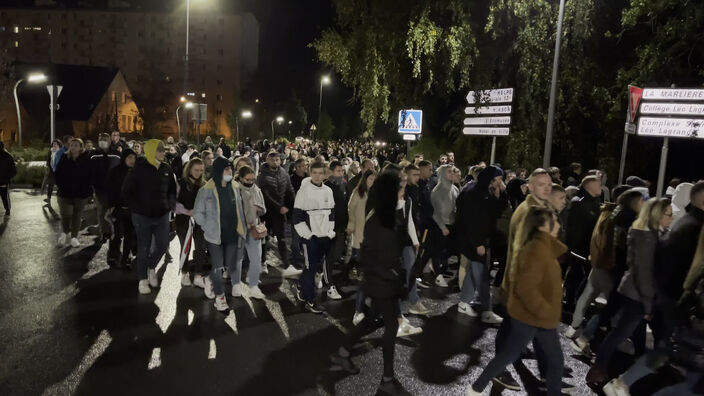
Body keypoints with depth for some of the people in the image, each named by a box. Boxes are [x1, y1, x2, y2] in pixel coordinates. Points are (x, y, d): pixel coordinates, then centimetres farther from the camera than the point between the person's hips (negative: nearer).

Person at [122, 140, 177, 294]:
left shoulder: (166, 169, 3)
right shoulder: (139, 168, -10)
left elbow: (172, 189, 16)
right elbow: (127, 191, -6)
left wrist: (170, 205, 3)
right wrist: (136, 208, -11)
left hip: (162, 215, 4)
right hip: (143, 216, -4)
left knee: (162, 245, 4)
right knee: (144, 248, 6)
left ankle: (151, 267, 33)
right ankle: (142, 279, 22)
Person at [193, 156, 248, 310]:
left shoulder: (235, 187, 1)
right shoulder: (206, 190, -13)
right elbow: (198, 213, -4)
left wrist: (241, 227, 8)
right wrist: (208, 228, -7)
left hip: (232, 234, 5)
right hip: (215, 236, -4)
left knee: (230, 265, 12)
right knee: (218, 267, 2)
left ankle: (211, 281, 41)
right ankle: (219, 297, 20)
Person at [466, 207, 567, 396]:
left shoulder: (542, 247, 8)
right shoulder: (537, 249, -23)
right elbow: (526, 288, -29)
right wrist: (545, 312, -20)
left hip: (539, 316, 9)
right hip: (529, 316, -9)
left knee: (555, 360, 15)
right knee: (508, 355, 5)